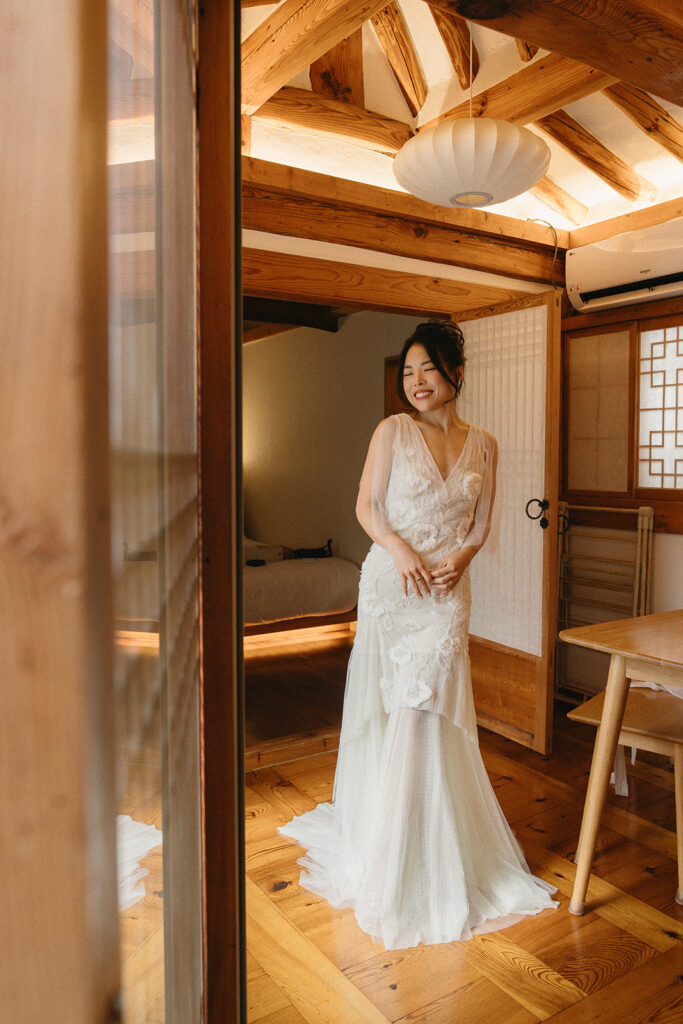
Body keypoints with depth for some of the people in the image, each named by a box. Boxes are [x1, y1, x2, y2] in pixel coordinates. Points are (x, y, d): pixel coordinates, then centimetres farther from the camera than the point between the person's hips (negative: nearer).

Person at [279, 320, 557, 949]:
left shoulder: (483, 445, 8)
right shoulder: (393, 431, 1)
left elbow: (481, 524, 9)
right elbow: (368, 506, -2)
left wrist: (459, 556, -10)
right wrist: (401, 549, -18)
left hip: (447, 590, 2)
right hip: (390, 583, -1)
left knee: (431, 712, 2)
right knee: (387, 705, 6)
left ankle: (437, 850, 22)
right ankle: (381, 844, 28)